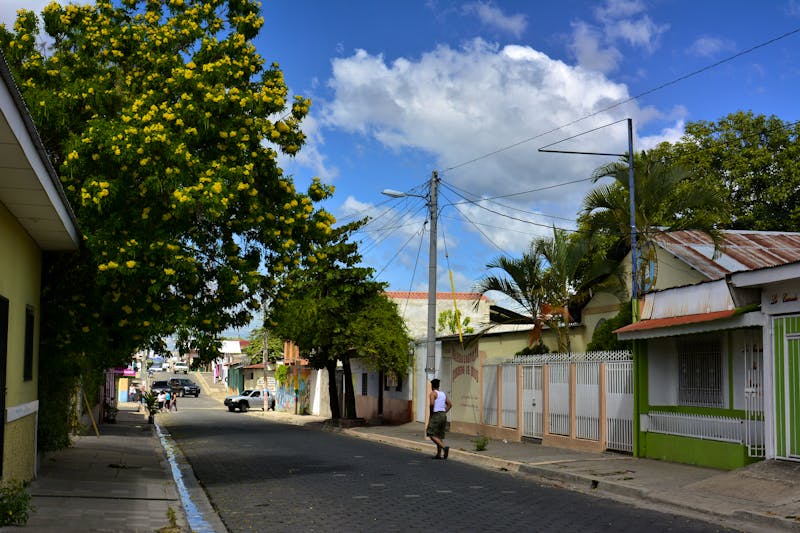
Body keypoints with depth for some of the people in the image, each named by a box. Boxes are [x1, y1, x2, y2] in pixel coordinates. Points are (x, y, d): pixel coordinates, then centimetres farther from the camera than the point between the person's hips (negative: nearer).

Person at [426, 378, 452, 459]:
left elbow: (432, 403, -23)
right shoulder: (443, 394, 15)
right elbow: (450, 405, 16)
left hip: (436, 415, -7)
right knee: (439, 435, 12)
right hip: (443, 415, 7)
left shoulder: (432, 393, -7)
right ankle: (439, 454, 8)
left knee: (432, 435, -5)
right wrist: (443, 413, 15)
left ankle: (444, 447, -24)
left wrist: (431, 412, -7)